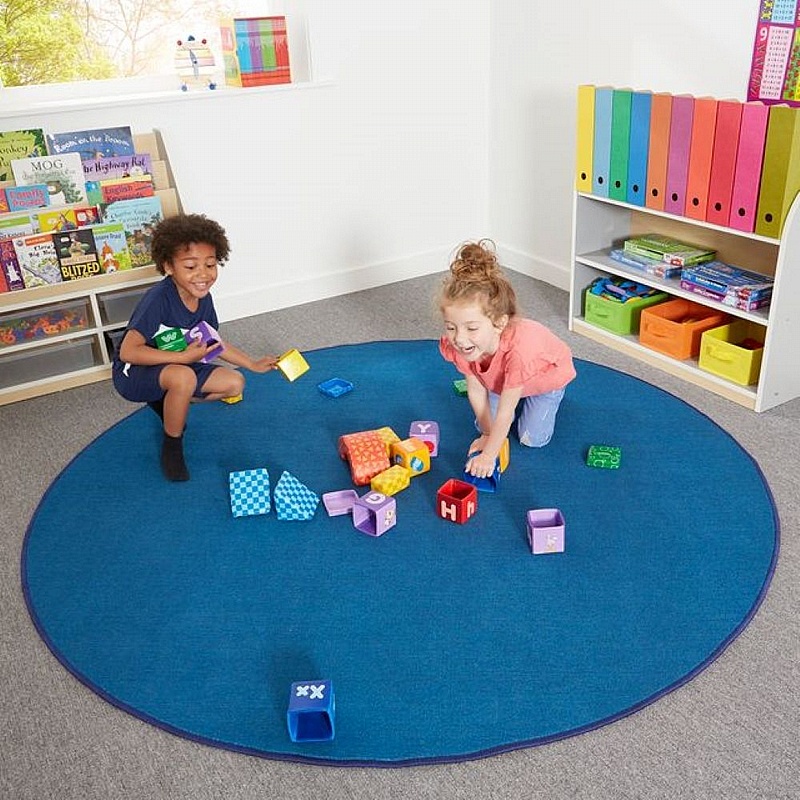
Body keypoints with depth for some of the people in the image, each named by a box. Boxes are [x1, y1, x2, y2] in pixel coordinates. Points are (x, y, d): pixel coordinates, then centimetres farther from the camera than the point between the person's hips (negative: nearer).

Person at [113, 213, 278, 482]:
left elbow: (214, 343, 10)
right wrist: (183, 356, -31)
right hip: (132, 373, -7)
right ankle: (172, 446, -11)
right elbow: (128, 352, -34)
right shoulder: (159, 298, -30)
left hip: (173, 368, 7)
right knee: (184, 377, -38)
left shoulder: (203, 299, -7)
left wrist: (253, 364, 9)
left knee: (234, 383, -2)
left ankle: (165, 402, 14)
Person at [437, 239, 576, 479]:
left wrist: (489, 454, -32)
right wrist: (487, 434, -11)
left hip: (546, 374, -4)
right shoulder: (456, 344, -35)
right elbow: (476, 390, -18)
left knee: (532, 438, -5)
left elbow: (505, 412, -40)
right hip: (499, 378, 4)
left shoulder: (519, 348, -50)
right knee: (484, 424, 1)